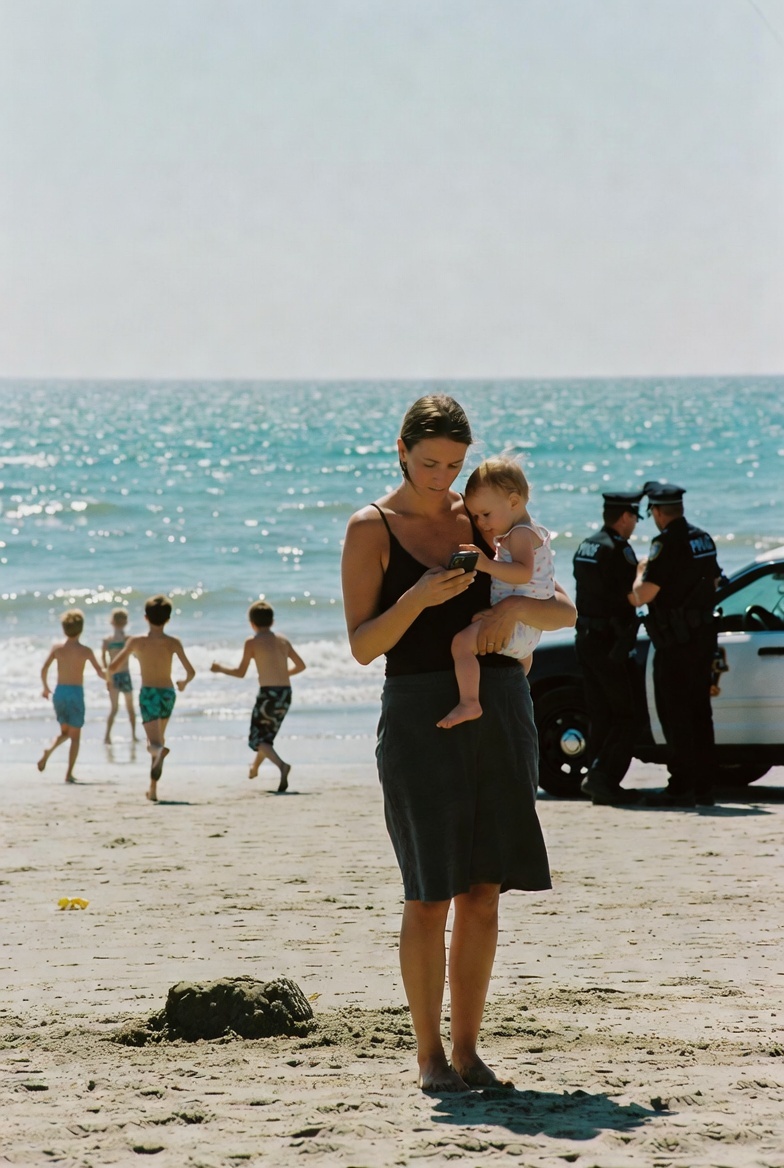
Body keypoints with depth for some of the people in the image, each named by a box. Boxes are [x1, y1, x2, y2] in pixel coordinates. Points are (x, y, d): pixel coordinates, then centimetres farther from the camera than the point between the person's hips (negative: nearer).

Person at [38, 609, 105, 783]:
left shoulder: (57, 648, 1)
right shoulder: (85, 651, -5)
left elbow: (44, 669, -1)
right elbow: (100, 672, -3)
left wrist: (45, 688, 15)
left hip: (59, 692, 3)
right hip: (76, 693, -3)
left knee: (65, 731, 21)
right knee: (75, 736, 8)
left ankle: (49, 750, -10)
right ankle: (69, 773, 2)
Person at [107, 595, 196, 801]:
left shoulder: (136, 641, -4)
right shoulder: (172, 643, -3)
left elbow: (112, 668, -1)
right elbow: (191, 672, -6)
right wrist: (184, 682, 17)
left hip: (148, 693, -2)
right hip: (167, 693, 2)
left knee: (155, 744, -12)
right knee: (158, 738, 22)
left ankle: (159, 751, -52)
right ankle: (153, 788, 24)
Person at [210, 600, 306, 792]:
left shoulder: (252, 642, -4)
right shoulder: (283, 641, 12)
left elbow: (240, 672, -3)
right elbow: (300, 665, 18)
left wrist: (220, 669, 13)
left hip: (268, 693, -6)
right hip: (286, 693, 6)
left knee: (257, 739, 2)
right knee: (267, 735, 27)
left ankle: (281, 765, -24)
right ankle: (254, 767, 46)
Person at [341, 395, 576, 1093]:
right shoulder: (372, 529, 1)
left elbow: (565, 612, 9)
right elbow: (363, 645, -5)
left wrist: (515, 607, -12)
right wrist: (418, 599, -21)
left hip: (499, 710, 4)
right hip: (421, 713, -4)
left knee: (483, 892, 4)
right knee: (430, 895, -5)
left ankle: (468, 1049, 11)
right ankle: (429, 1055, 4)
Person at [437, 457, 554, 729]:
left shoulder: (520, 533, -13)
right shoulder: (531, 532, 19)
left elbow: (524, 572, -30)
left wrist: (487, 565, -37)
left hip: (515, 621, -11)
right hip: (527, 633, 11)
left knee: (462, 642, -27)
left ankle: (469, 703, -35)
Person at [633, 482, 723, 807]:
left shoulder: (667, 543, -17)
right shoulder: (703, 539, 10)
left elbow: (642, 595, -21)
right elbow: (714, 582, 23)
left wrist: (641, 573, -2)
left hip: (676, 642, -8)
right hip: (704, 633, 8)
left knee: (675, 715, -4)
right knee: (699, 711, 12)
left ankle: (681, 787, -5)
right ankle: (703, 786, 15)